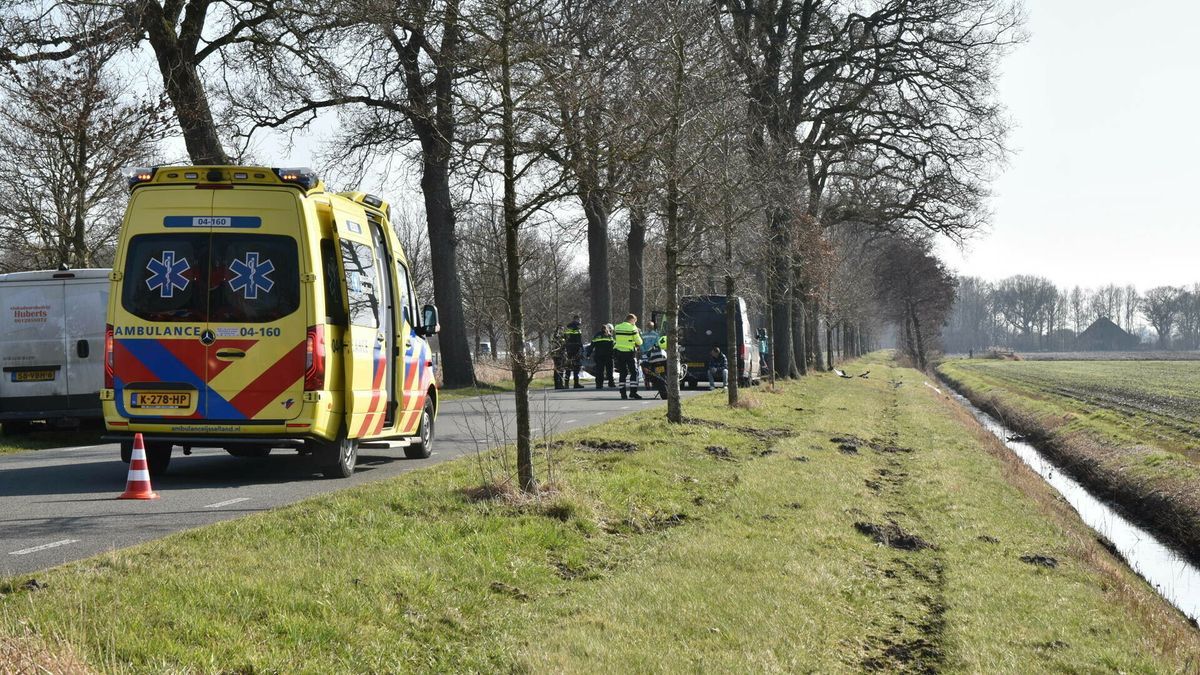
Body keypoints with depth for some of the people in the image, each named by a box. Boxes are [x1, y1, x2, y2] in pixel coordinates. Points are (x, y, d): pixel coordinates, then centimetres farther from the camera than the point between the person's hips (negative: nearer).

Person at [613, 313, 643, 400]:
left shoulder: (617, 327, 7)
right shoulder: (633, 328, -8)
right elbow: (639, 342, -3)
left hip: (618, 352, 5)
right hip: (629, 353, -5)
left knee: (623, 373, 9)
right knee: (634, 372, 1)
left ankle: (623, 393, 6)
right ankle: (633, 392, -7)